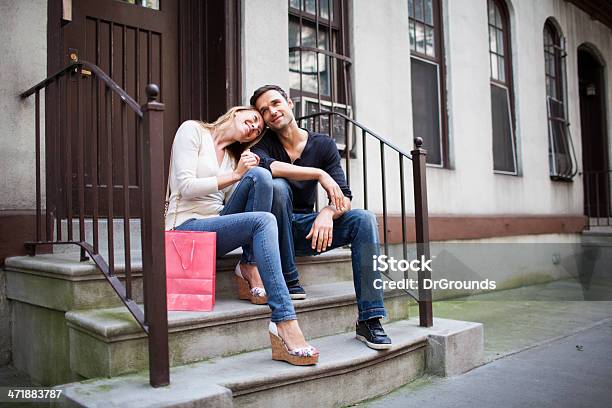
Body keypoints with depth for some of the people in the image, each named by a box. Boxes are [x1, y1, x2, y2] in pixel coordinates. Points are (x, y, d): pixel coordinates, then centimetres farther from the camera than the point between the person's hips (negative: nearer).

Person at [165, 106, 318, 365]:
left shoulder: (234, 156, 23)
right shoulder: (192, 130, 2)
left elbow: (229, 202, 11)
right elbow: (186, 187, -11)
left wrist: (249, 174, -3)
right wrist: (236, 175, -10)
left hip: (218, 224, 6)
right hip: (187, 228, -6)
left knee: (260, 175, -17)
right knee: (263, 221, -31)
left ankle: (250, 270, -14)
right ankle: (285, 327, -39)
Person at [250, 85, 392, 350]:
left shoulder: (323, 145, 3)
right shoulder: (262, 142, -3)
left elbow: (344, 197, -6)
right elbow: (266, 165, -30)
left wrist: (329, 212, -29)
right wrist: (320, 174, -31)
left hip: (305, 228, 3)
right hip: (275, 232, -2)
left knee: (364, 220, -19)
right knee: (277, 186, -31)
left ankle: (369, 319, -22)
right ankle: (287, 279, -23)